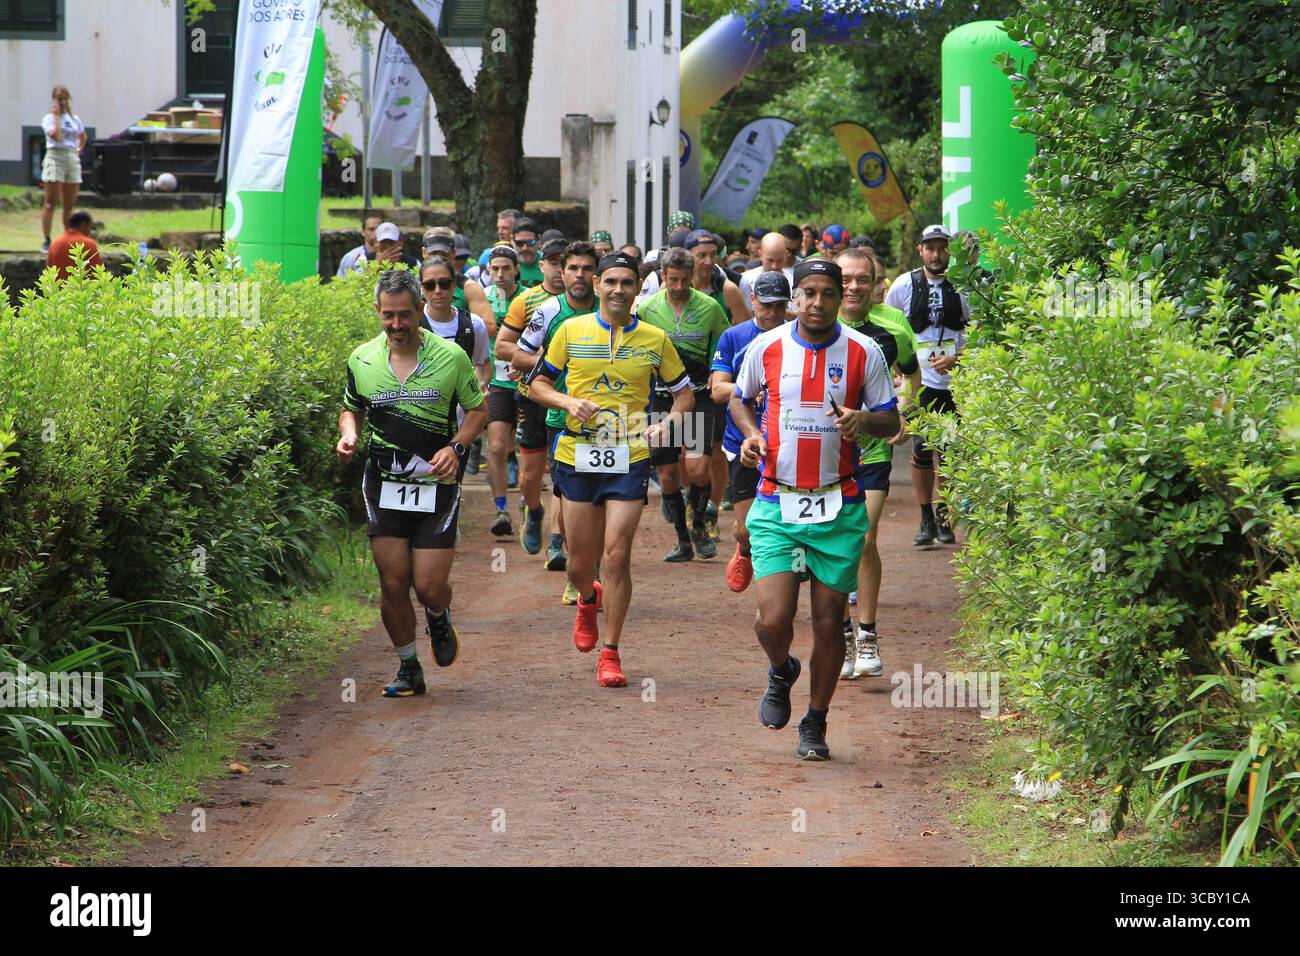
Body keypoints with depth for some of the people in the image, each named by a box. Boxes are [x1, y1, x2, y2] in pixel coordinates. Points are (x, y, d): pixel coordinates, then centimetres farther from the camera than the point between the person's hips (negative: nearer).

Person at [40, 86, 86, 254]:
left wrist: (79, 151, 14)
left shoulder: (75, 119, 14)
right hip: (55, 158, -5)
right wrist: (57, 115, -12)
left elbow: (83, 137, 31)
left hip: (72, 159, 5)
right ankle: (46, 241, -11)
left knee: (70, 204, 7)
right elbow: (56, 135, -20)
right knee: (50, 202, -9)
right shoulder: (49, 118, -2)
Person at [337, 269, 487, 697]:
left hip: (436, 485, -2)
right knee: (393, 583, -1)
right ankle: (408, 669, 17)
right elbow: (351, 409, 17)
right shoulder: (362, 360, 1)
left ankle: (439, 619, 31)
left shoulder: (451, 357, -6)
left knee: (430, 587, -6)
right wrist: (349, 435, -5)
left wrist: (455, 446, -11)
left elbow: (477, 409, 6)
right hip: (383, 485, 2)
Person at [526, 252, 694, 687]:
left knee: (617, 556, -9)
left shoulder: (655, 339, 3)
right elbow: (539, 382, 11)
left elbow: (684, 393, 13)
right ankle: (588, 600, 44)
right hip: (577, 456, 1)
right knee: (581, 561, 6)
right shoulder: (571, 331, 3)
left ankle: (611, 654, 2)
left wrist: (665, 424, -6)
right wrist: (569, 403, -9)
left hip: (629, 460, -1)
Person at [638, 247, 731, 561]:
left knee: (698, 469, -17)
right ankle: (683, 541, 19)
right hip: (663, 398, 2)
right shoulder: (647, 309, -1)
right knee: (668, 475, 3)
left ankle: (699, 526, 10)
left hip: (700, 396, -2)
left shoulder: (710, 307, -2)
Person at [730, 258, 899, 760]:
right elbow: (739, 399, 18)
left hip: (839, 508, 0)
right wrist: (751, 433, -2)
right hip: (776, 504, 0)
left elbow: (891, 420, 5)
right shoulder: (766, 347, 1)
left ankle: (815, 724, 21)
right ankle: (781, 671, 25)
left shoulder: (864, 352, -2)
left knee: (829, 622, 3)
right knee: (773, 619, -11)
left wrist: (861, 419, -17)